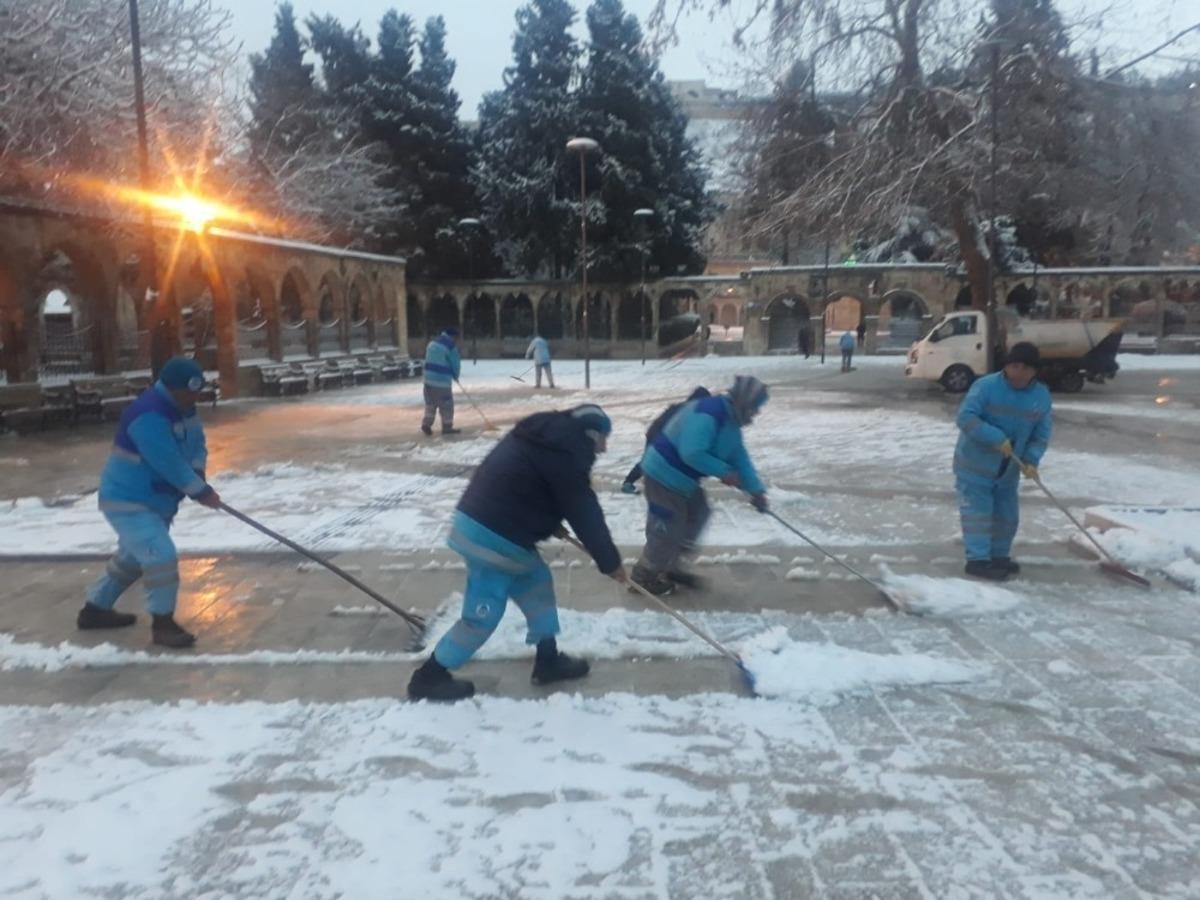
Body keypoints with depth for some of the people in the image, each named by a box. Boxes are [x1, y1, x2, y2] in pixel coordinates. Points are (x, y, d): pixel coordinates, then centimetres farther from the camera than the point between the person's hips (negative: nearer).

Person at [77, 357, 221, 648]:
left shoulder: (182, 407, 2)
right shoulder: (149, 416, -29)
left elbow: (196, 444, 6)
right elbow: (170, 464, -30)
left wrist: (198, 474, -14)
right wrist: (201, 491, -21)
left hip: (155, 500, 11)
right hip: (127, 501, -10)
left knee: (133, 558, 24)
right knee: (161, 556, -17)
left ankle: (95, 609, 42)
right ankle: (162, 623, -1)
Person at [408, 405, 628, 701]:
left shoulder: (549, 434, 13)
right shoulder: (566, 455, -16)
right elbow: (584, 513, -11)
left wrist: (550, 523, 27)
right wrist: (610, 562, -1)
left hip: (482, 520, 10)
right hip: (492, 536, -10)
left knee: (536, 582, 19)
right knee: (483, 615, 1)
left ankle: (549, 660, 28)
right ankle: (429, 677, 15)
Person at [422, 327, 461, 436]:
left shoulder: (433, 342, 11)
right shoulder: (450, 347, -12)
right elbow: (456, 364, -7)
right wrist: (455, 376, 16)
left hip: (429, 378, 7)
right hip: (442, 381, -7)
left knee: (430, 403, 19)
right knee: (446, 405, 6)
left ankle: (426, 424, 15)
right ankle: (447, 427, 14)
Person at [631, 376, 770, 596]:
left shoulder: (731, 423, 7)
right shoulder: (708, 414, -27)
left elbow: (740, 458, 10)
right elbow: (692, 453, -33)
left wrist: (756, 490, 3)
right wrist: (724, 472, -23)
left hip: (682, 477, 11)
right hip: (665, 474, -11)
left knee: (697, 515, 19)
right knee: (668, 528, -3)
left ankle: (669, 567, 30)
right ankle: (644, 576, 15)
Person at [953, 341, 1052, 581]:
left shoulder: (1042, 395, -2)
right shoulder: (985, 386, -20)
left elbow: (1042, 433, 1)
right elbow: (965, 417, -26)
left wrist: (1032, 460, -14)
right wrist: (996, 438, -33)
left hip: (1008, 470, 6)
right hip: (975, 464, -6)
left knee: (1007, 516, 15)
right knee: (978, 513, -6)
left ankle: (999, 556, 30)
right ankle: (977, 560, 1)